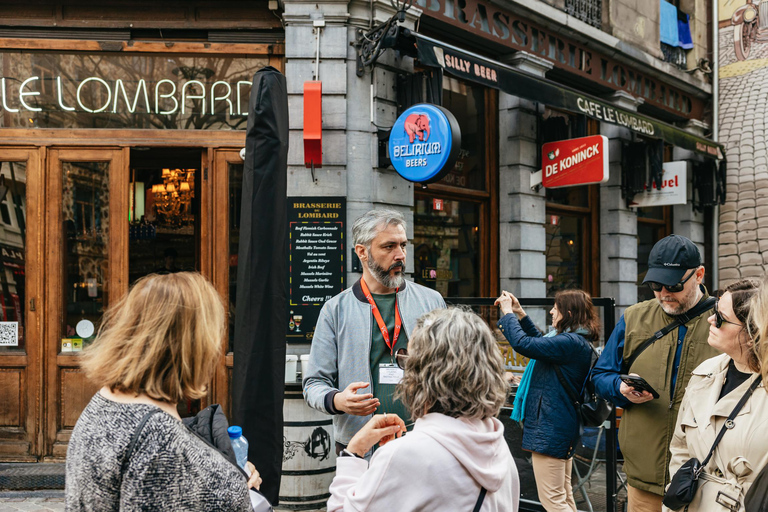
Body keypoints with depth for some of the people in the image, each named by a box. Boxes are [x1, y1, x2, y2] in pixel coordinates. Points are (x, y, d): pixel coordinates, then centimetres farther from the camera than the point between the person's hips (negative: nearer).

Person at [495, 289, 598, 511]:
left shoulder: (569, 343, -23)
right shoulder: (578, 341, 10)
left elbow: (522, 343, -28)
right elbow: (541, 342, 25)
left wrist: (508, 313, -12)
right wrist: (521, 314, 18)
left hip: (550, 429, -11)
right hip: (562, 425, 11)